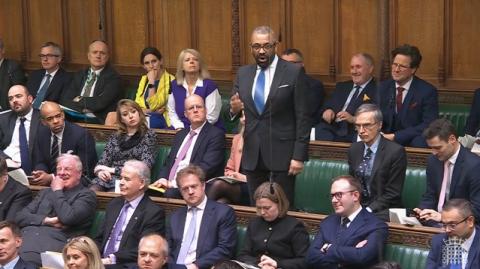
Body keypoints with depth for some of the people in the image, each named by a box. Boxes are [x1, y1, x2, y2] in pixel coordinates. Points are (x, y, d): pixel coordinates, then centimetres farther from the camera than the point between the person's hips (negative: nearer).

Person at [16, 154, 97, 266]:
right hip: (27, 236, 5)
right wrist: (46, 220, -2)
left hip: (54, 240, -5)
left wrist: (57, 191, 4)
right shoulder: (45, 192, 26)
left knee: (23, 260, -34)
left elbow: (68, 218, -10)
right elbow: (20, 217, 15)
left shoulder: (86, 195, 9)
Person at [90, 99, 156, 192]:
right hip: (108, 178, 3)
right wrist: (100, 171, -10)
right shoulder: (115, 137, 19)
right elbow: (103, 161, 14)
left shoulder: (149, 135, 6)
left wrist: (113, 170, -8)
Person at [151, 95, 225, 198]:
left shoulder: (216, 134, -1)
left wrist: (175, 183, -17)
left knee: (170, 194, -35)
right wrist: (163, 179, -2)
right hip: (169, 186, 6)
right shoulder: (180, 135, 23)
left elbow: (206, 167, -12)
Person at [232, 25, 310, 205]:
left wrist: (299, 156, -11)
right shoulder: (243, 74, 9)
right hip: (252, 153, 4)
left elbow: (302, 118, -6)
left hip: (282, 152, -4)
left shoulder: (294, 73, -4)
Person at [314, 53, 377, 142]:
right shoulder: (342, 86, 26)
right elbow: (327, 106, 21)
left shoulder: (377, 91, 5)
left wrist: (353, 119, -20)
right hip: (333, 128, 4)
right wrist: (326, 111, -3)